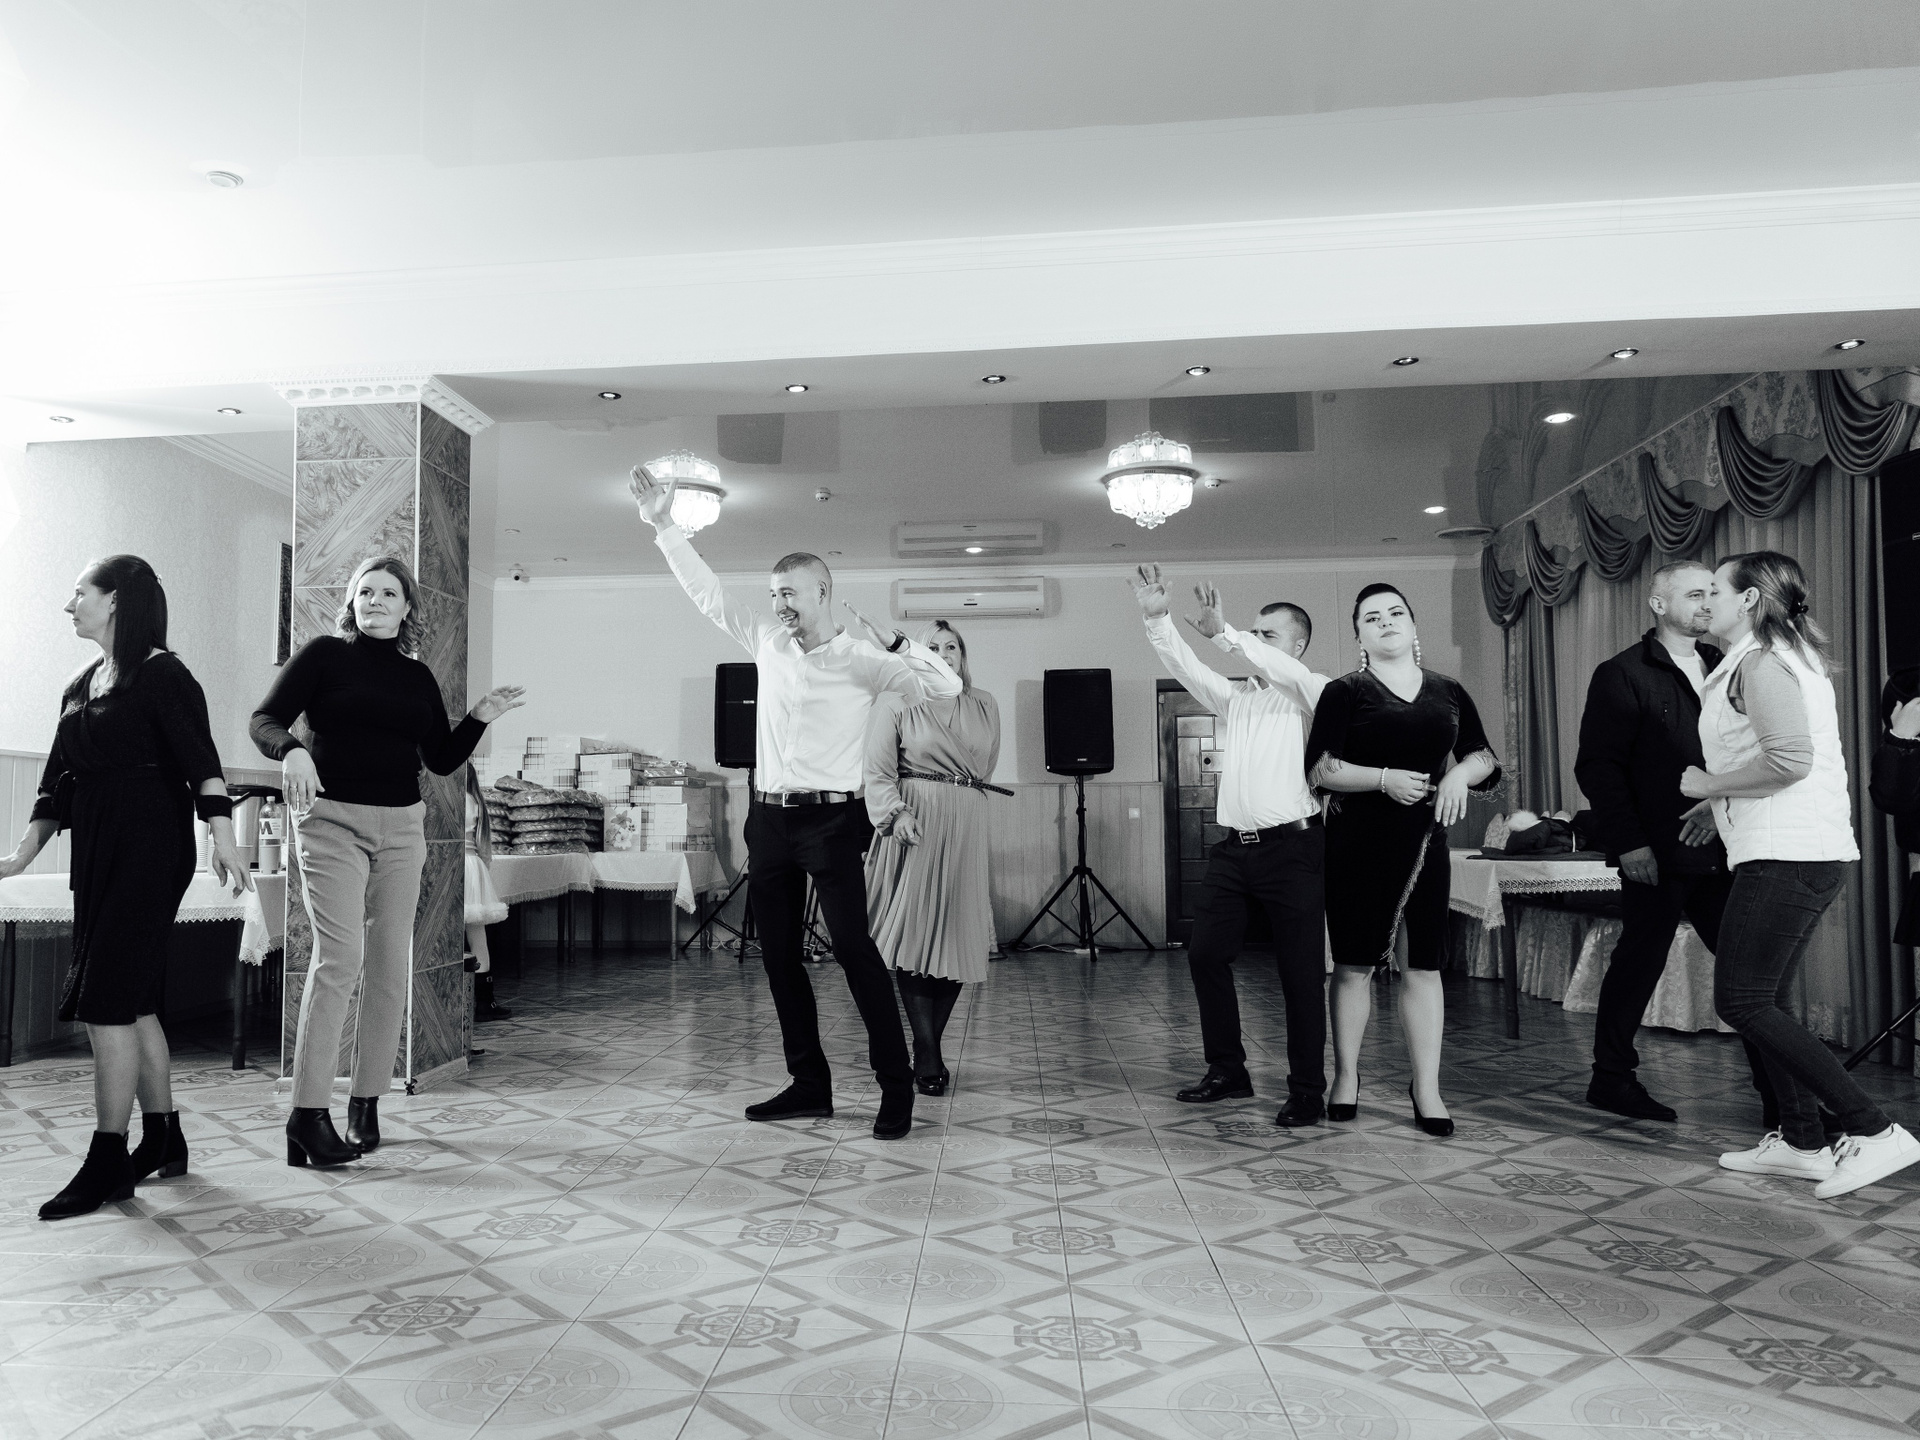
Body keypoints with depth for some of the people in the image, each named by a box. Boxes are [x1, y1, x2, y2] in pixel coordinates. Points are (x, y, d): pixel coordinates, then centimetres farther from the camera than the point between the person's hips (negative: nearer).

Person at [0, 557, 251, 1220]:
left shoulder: (161, 674, -7)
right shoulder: (82, 686, 17)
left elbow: (200, 759, -17)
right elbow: (57, 783, 20)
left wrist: (222, 836, -28)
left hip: (150, 850, -8)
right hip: (98, 854, 8)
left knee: (105, 999, -10)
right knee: (134, 1001, 11)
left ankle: (107, 1164, -4)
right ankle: (164, 1141, 21)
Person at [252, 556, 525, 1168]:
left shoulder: (418, 677, 14)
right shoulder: (325, 655, 2)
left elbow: (442, 759, 16)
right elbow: (265, 720, -4)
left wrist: (479, 718, 2)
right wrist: (292, 750, -24)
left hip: (401, 827, 5)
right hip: (331, 819, -5)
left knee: (390, 963, 3)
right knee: (340, 956, -15)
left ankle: (366, 1104, 12)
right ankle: (307, 1114, -11)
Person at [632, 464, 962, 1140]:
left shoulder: (860, 661, -4)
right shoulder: (767, 643, 11)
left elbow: (946, 687, -11)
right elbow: (707, 593, 15)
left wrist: (894, 643, -20)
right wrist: (663, 527, 11)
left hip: (829, 819, -6)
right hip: (769, 818, 6)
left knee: (854, 950, -9)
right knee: (779, 956, 9)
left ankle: (896, 1087, 1)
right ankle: (809, 1083, 20)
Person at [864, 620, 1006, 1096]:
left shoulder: (984, 706, 15)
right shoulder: (896, 702, 2)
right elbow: (878, 770, -5)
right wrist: (897, 811, -19)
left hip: (965, 830, 4)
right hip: (914, 824, -4)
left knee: (956, 940, 3)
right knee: (915, 937, -8)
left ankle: (929, 1047, 15)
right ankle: (927, 1056, -4)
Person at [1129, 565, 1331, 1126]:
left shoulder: (1314, 693, 0)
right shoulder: (1237, 695, 16)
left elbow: (1290, 674, -22)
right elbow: (1187, 669, 5)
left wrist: (1224, 632, -28)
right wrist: (1157, 620, -11)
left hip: (1291, 847, -6)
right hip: (1234, 846, 6)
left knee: (1301, 970, -1)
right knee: (1205, 955, 6)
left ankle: (1307, 1091, 8)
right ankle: (1228, 1072, 20)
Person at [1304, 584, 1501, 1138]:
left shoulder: (1448, 693, 11)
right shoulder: (1344, 692, 0)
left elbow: (1484, 758, 19)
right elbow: (1321, 768, -8)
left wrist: (1463, 771, -4)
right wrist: (1384, 779, -20)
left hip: (1424, 840, 3)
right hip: (1358, 842, -3)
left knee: (1425, 964, 2)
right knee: (1354, 964, 3)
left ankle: (1426, 1088, 9)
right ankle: (1346, 1076, 16)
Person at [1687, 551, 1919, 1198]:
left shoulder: (1760, 660, -11)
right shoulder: (1791, 657, 21)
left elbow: (1789, 758, -24)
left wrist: (1707, 785, -11)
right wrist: (1719, 801, 21)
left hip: (1785, 855, -10)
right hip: (1805, 852, 11)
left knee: (1741, 1001, -8)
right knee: (1763, 1002, 14)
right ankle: (1801, 1142, 19)